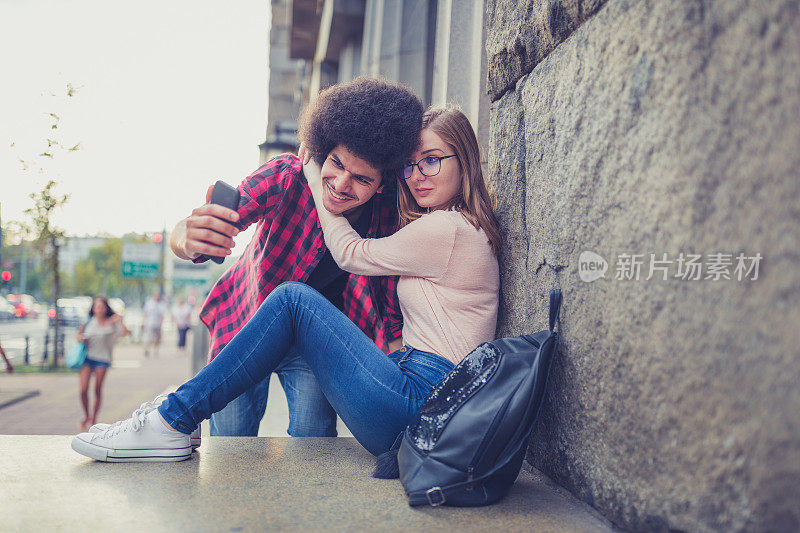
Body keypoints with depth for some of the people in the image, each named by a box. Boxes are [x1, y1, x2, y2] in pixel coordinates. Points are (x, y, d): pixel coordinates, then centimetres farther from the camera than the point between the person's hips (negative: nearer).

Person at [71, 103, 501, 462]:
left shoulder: (445, 227, -12)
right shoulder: (462, 226, 19)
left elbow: (350, 254, 0)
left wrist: (315, 176, 8)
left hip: (418, 405, -10)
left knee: (294, 298, -12)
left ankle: (171, 421, -7)